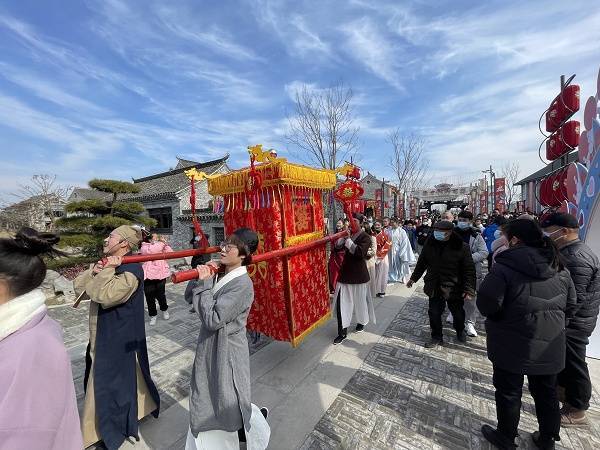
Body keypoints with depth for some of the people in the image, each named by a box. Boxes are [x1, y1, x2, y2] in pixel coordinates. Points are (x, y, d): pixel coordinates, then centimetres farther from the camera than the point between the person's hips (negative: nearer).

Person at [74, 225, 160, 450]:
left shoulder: (131, 269, -24)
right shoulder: (107, 263, 6)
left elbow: (105, 295, -32)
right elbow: (78, 286, 4)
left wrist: (107, 270, -24)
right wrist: (93, 271, -12)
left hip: (119, 338, -9)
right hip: (103, 335, 9)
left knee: (111, 382, 8)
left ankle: (112, 430, 32)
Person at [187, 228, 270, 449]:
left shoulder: (242, 284, -26)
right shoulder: (218, 273, -3)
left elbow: (213, 319, -28)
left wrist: (204, 284, -23)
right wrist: (203, 277, -14)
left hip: (227, 350, -7)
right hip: (209, 346, 7)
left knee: (229, 404, 14)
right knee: (204, 401, 26)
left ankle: (257, 419, 44)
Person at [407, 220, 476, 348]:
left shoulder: (461, 246, -15)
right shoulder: (430, 243, -4)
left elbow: (469, 269, -11)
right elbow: (422, 262, 8)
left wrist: (469, 290, -17)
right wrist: (414, 278, 13)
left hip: (454, 288, -2)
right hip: (434, 287, 2)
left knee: (458, 313, 19)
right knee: (434, 313, 8)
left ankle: (460, 331, 50)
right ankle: (437, 337, 31)